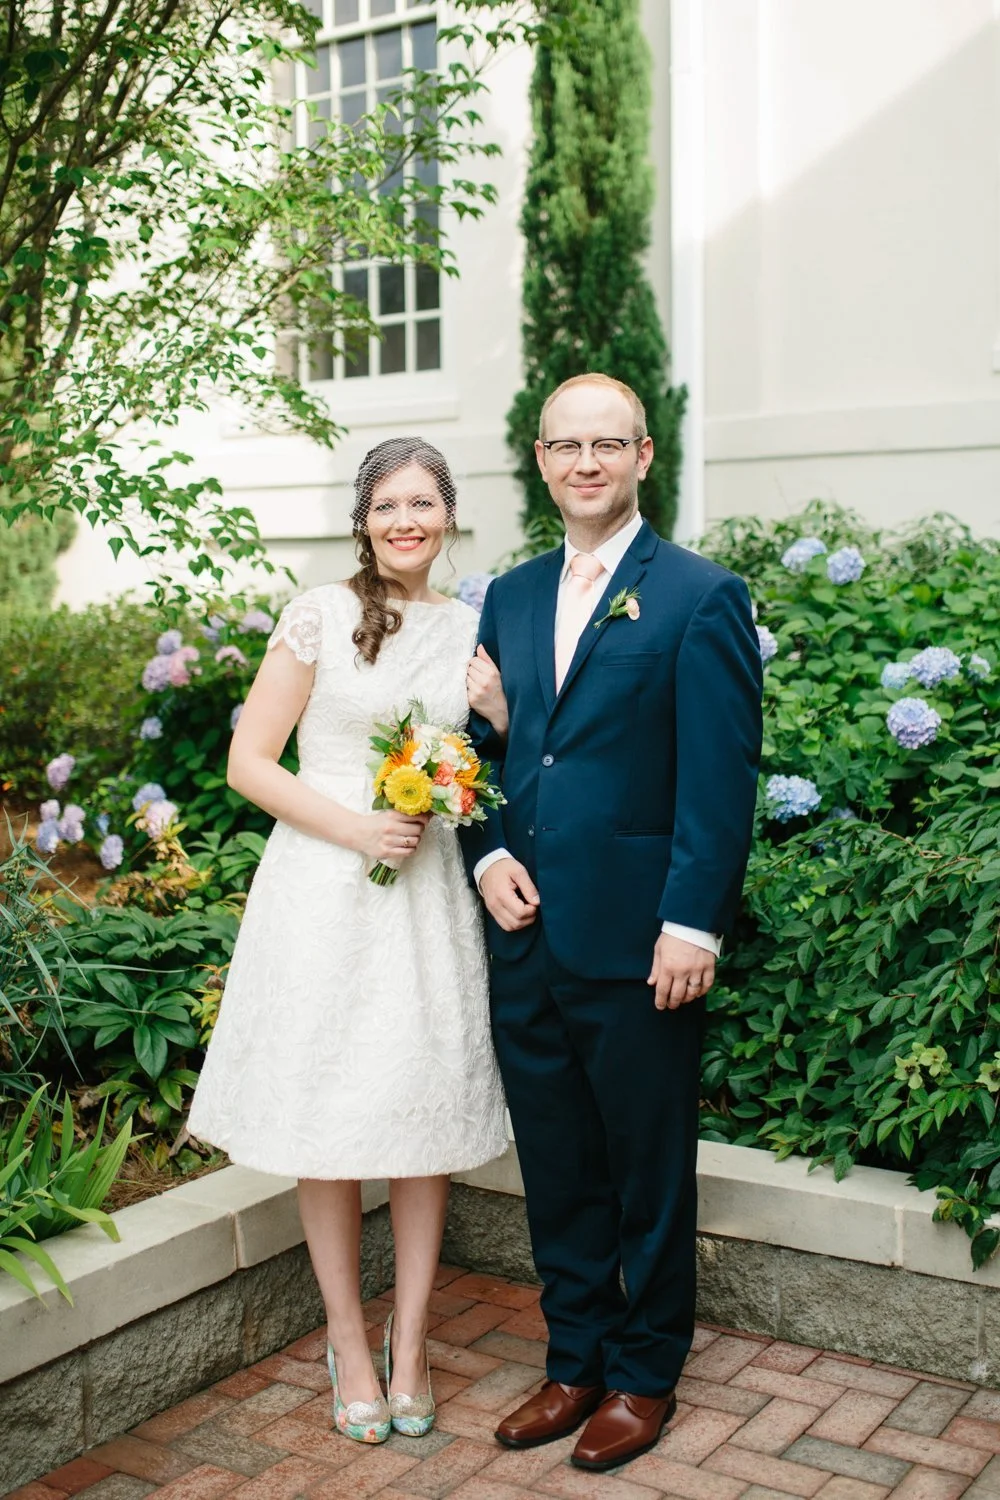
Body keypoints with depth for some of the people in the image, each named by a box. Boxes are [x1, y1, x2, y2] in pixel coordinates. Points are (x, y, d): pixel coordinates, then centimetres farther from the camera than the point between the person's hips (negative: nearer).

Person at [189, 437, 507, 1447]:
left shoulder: (472, 629, 8)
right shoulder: (322, 615, -4)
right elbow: (248, 764, -5)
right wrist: (354, 826, -15)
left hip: (430, 897, 3)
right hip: (324, 896, -3)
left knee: (427, 1121, 8)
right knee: (326, 1128, 5)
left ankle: (408, 1344, 25)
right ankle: (347, 1342, 25)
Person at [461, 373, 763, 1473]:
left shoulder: (701, 596, -5)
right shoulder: (511, 597, 12)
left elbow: (720, 779, -10)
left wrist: (691, 926, -15)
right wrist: (488, 857, -1)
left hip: (637, 941, -5)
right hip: (524, 933, 5)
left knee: (650, 1172, 10)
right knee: (556, 1168, 16)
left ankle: (646, 1374, 28)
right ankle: (576, 1361, 33)